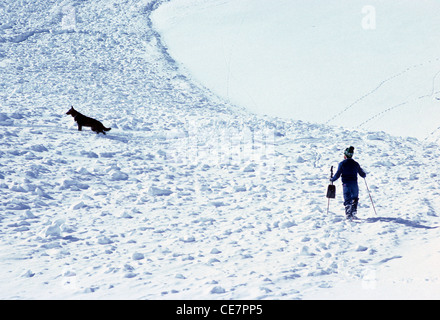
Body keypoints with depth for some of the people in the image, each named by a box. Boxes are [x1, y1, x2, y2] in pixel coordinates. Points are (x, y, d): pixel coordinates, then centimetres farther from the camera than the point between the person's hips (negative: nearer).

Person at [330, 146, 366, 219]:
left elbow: (337, 174, -8)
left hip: (346, 184, -2)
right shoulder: (356, 164, 4)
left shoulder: (342, 164, -6)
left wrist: (332, 179, 10)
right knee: (355, 199, 19)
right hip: (354, 184, 2)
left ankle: (348, 214, -9)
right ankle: (353, 213, 13)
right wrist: (364, 175, 35)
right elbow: (362, 174, 11)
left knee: (347, 200, 2)